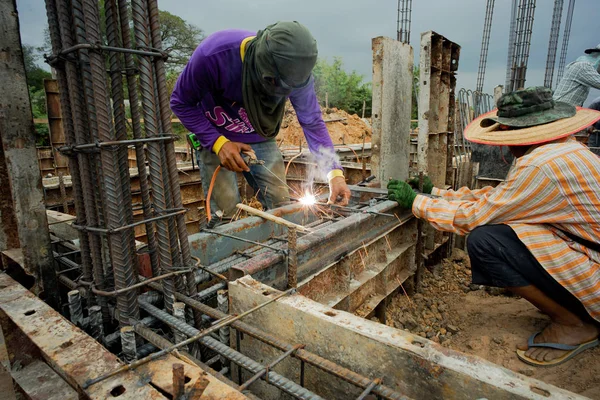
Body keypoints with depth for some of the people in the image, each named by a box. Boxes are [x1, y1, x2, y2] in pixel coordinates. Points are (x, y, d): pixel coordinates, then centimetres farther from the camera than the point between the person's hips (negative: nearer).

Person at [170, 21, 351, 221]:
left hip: (260, 139, 3)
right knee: (226, 215, -11)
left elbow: (312, 123, -15)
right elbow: (181, 103, -17)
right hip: (214, 137, -2)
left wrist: (335, 172, -27)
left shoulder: (295, 71, -23)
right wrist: (218, 142, -29)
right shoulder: (213, 54, -31)